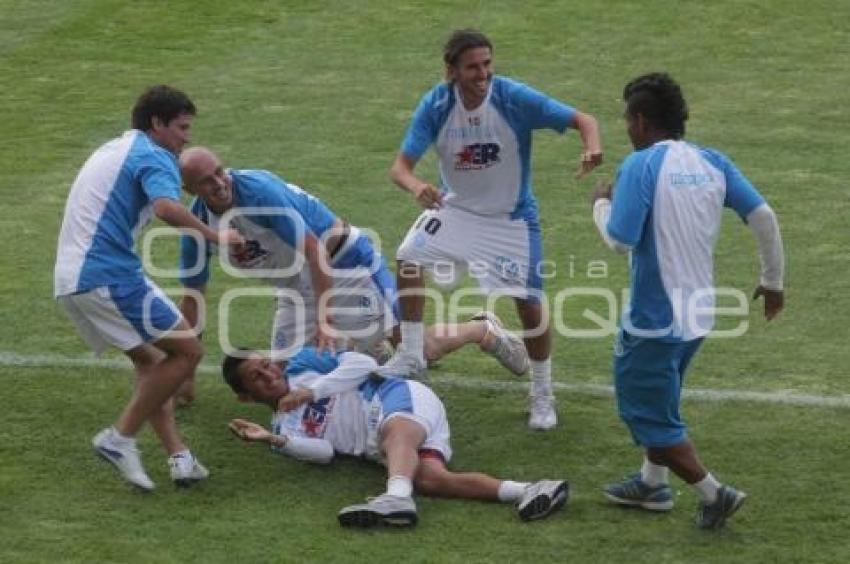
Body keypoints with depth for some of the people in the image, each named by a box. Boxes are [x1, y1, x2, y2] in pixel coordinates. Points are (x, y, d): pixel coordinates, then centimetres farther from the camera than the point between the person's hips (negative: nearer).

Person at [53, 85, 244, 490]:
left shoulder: (113, 150, 24)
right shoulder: (154, 156, -6)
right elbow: (167, 207, -27)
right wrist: (214, 236, -17)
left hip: (70, 278, 10)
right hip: (109, 275, -10)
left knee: (150, 359, 18)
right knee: (186, 350, -4)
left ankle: (178, 457, 7)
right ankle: (120, 438, -4)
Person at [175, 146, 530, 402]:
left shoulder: (259, 189, -29)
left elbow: (314, 251, -28)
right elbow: (192, 296, 3)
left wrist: (325, 321, -30)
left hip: (343, 260, -7)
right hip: (297, 287, 7)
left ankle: (486, 330, 20)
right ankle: (369, 352, 29)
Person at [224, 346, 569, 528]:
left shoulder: (301, 366, 15)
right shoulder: (283, 428, 18)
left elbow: (363, 364, 3)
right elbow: (324, 452, -1)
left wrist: (312, 391, -4)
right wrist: (275, 441, -16)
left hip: (399, 398, -2)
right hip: (379, 446, 2)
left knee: (397, 432, -39)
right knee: (428, 480, -30)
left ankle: (397, 497, -72)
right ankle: (523, 491, -47)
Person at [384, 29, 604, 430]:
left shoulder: (515, 98, -25)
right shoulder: (435, 106, -19)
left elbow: (582, 120, -23)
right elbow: (401, 166, -20)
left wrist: (591, 148, -47)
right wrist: (416, 186, -44)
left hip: (511, 217, -2)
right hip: (455, 207, 2)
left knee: (529, 302, -4)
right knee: (408, 258, -10)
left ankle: (543, 397, 16)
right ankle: (411, 354, 12)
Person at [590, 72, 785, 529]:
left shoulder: (640, 166, -16)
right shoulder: (712, 163, 3)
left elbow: (620, 240, -21)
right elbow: (763, 217, 0)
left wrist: (601, 204, 0)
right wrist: (772, 281, 11)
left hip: (654, 318, -8)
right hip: (699, 314, 8)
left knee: (648, 415, 5)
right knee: (657, 400, 27)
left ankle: (713, 493, 4)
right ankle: (653, 483, 37)